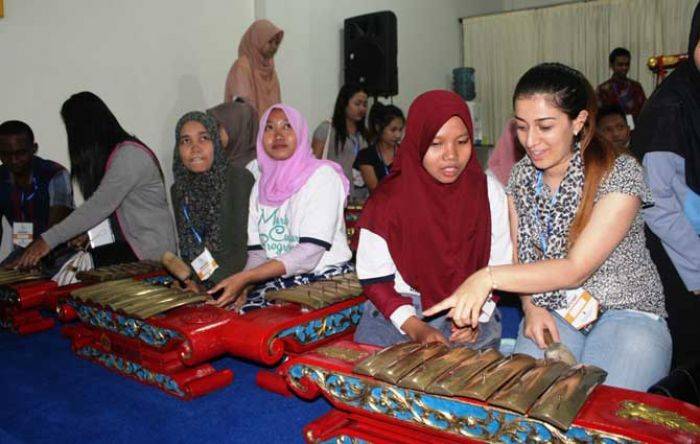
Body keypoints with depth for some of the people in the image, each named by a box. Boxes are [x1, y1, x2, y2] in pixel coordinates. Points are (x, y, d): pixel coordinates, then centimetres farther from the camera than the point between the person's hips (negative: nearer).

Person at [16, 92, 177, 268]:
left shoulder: (130, 155, -16)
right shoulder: (109, 155, 15)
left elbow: (99, 207, -22)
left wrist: (48, 240, -21)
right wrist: (84, 234, -2)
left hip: (149, 251, -8)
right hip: (127, 243, 8)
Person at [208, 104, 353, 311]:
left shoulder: (322, 175, -9)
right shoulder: (261, 186, 11)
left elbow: (309, 253, -18)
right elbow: (258, 252, 8)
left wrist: (244, 277, -22)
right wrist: (242, 288, -12)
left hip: (325, 277, -5)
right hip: (279, 281, 5)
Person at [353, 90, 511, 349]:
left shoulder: (488, 191, -1)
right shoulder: (387, 201, -8)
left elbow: (499, 267, 4)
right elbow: (374, 279, -5)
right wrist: (415, 328, -17)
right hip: (396, 314, 0)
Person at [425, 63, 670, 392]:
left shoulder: (620, 174, -16)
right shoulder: (521, 175, 2)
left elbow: (576, 269, -23)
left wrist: (488, 276, -32)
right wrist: (531, 306, -9)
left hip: (627, 314, -3)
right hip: (551, 313, 3)